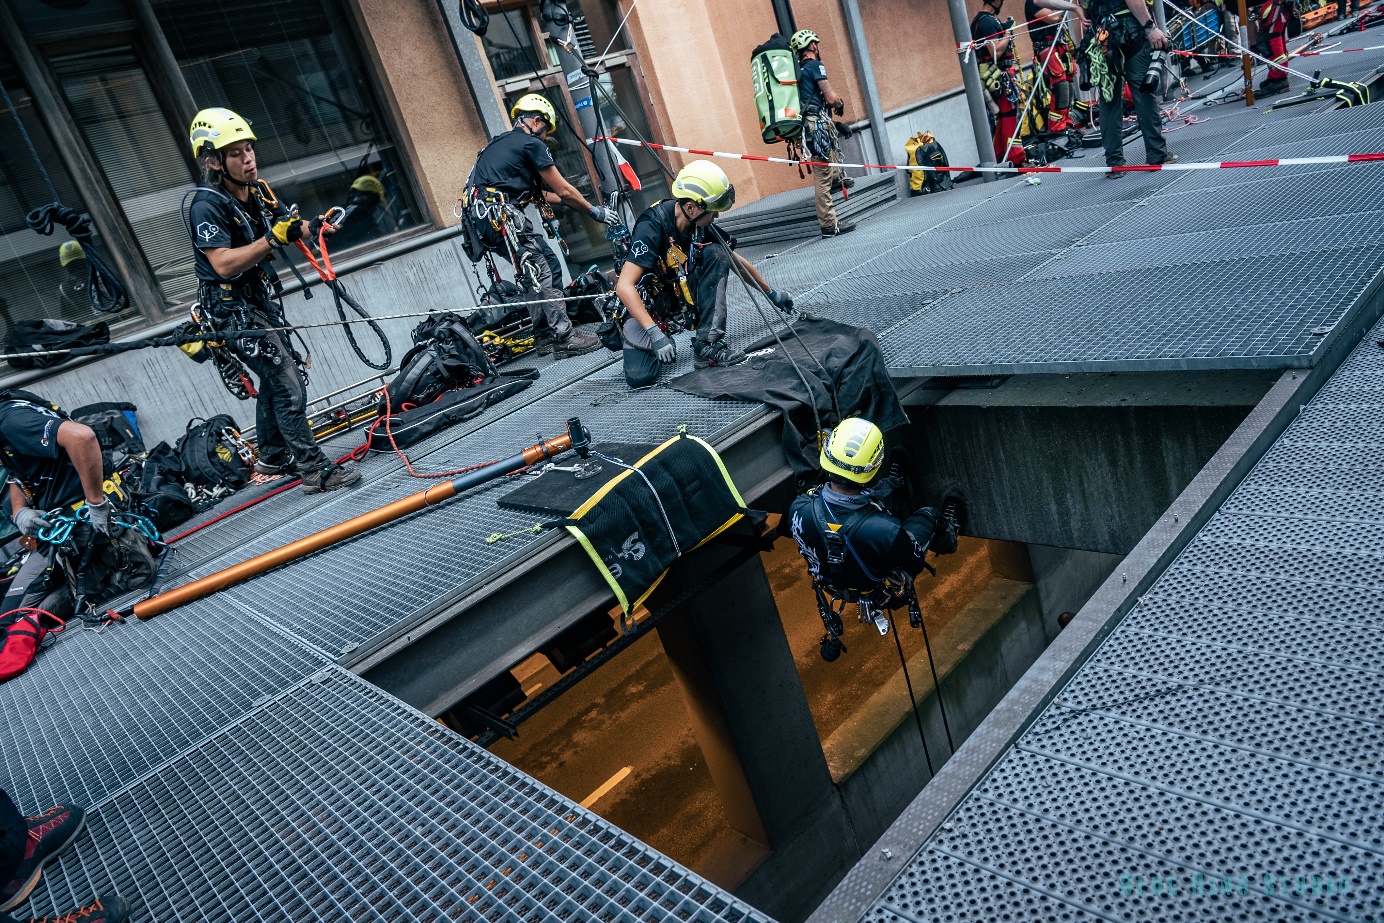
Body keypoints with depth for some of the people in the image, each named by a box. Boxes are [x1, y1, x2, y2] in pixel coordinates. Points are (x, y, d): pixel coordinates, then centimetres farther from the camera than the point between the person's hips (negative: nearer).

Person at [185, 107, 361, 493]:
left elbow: (289, 226, 5)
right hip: (233, 308, -9)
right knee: (289, 386, -14)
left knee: (274, 378, 19)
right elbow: (224, 264, -29)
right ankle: (314, 470, -10)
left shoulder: (258, 191, 3)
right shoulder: (206, 206, -21)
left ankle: (272, 458, 35)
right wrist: (272, 239, -36)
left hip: (261, 299, 9)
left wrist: (314, 226, -18)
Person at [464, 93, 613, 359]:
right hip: (500, 215, -9)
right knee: (542, 274, -9)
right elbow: (563, 191, 0)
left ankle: (544, 336, 14)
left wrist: (571, 200, 33)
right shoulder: (531, 144, -2)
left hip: (482, 218, 9)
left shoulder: (502, 144, 27)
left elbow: (536, 193, 31)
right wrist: (595, 211, 13)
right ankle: (564, 338, -11)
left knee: (549, 264, 13)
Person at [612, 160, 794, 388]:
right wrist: (654, 333, -41)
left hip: (678, 291, 6)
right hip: (644, 303, -5)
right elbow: (624, 286, -34)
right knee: (639, 376, -26)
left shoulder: (700, 225, -8)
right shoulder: (652, 226, -28)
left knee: (716, 253, -17)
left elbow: (736, 262, 9)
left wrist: (772, 294, 17)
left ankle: (708, 344, -18)